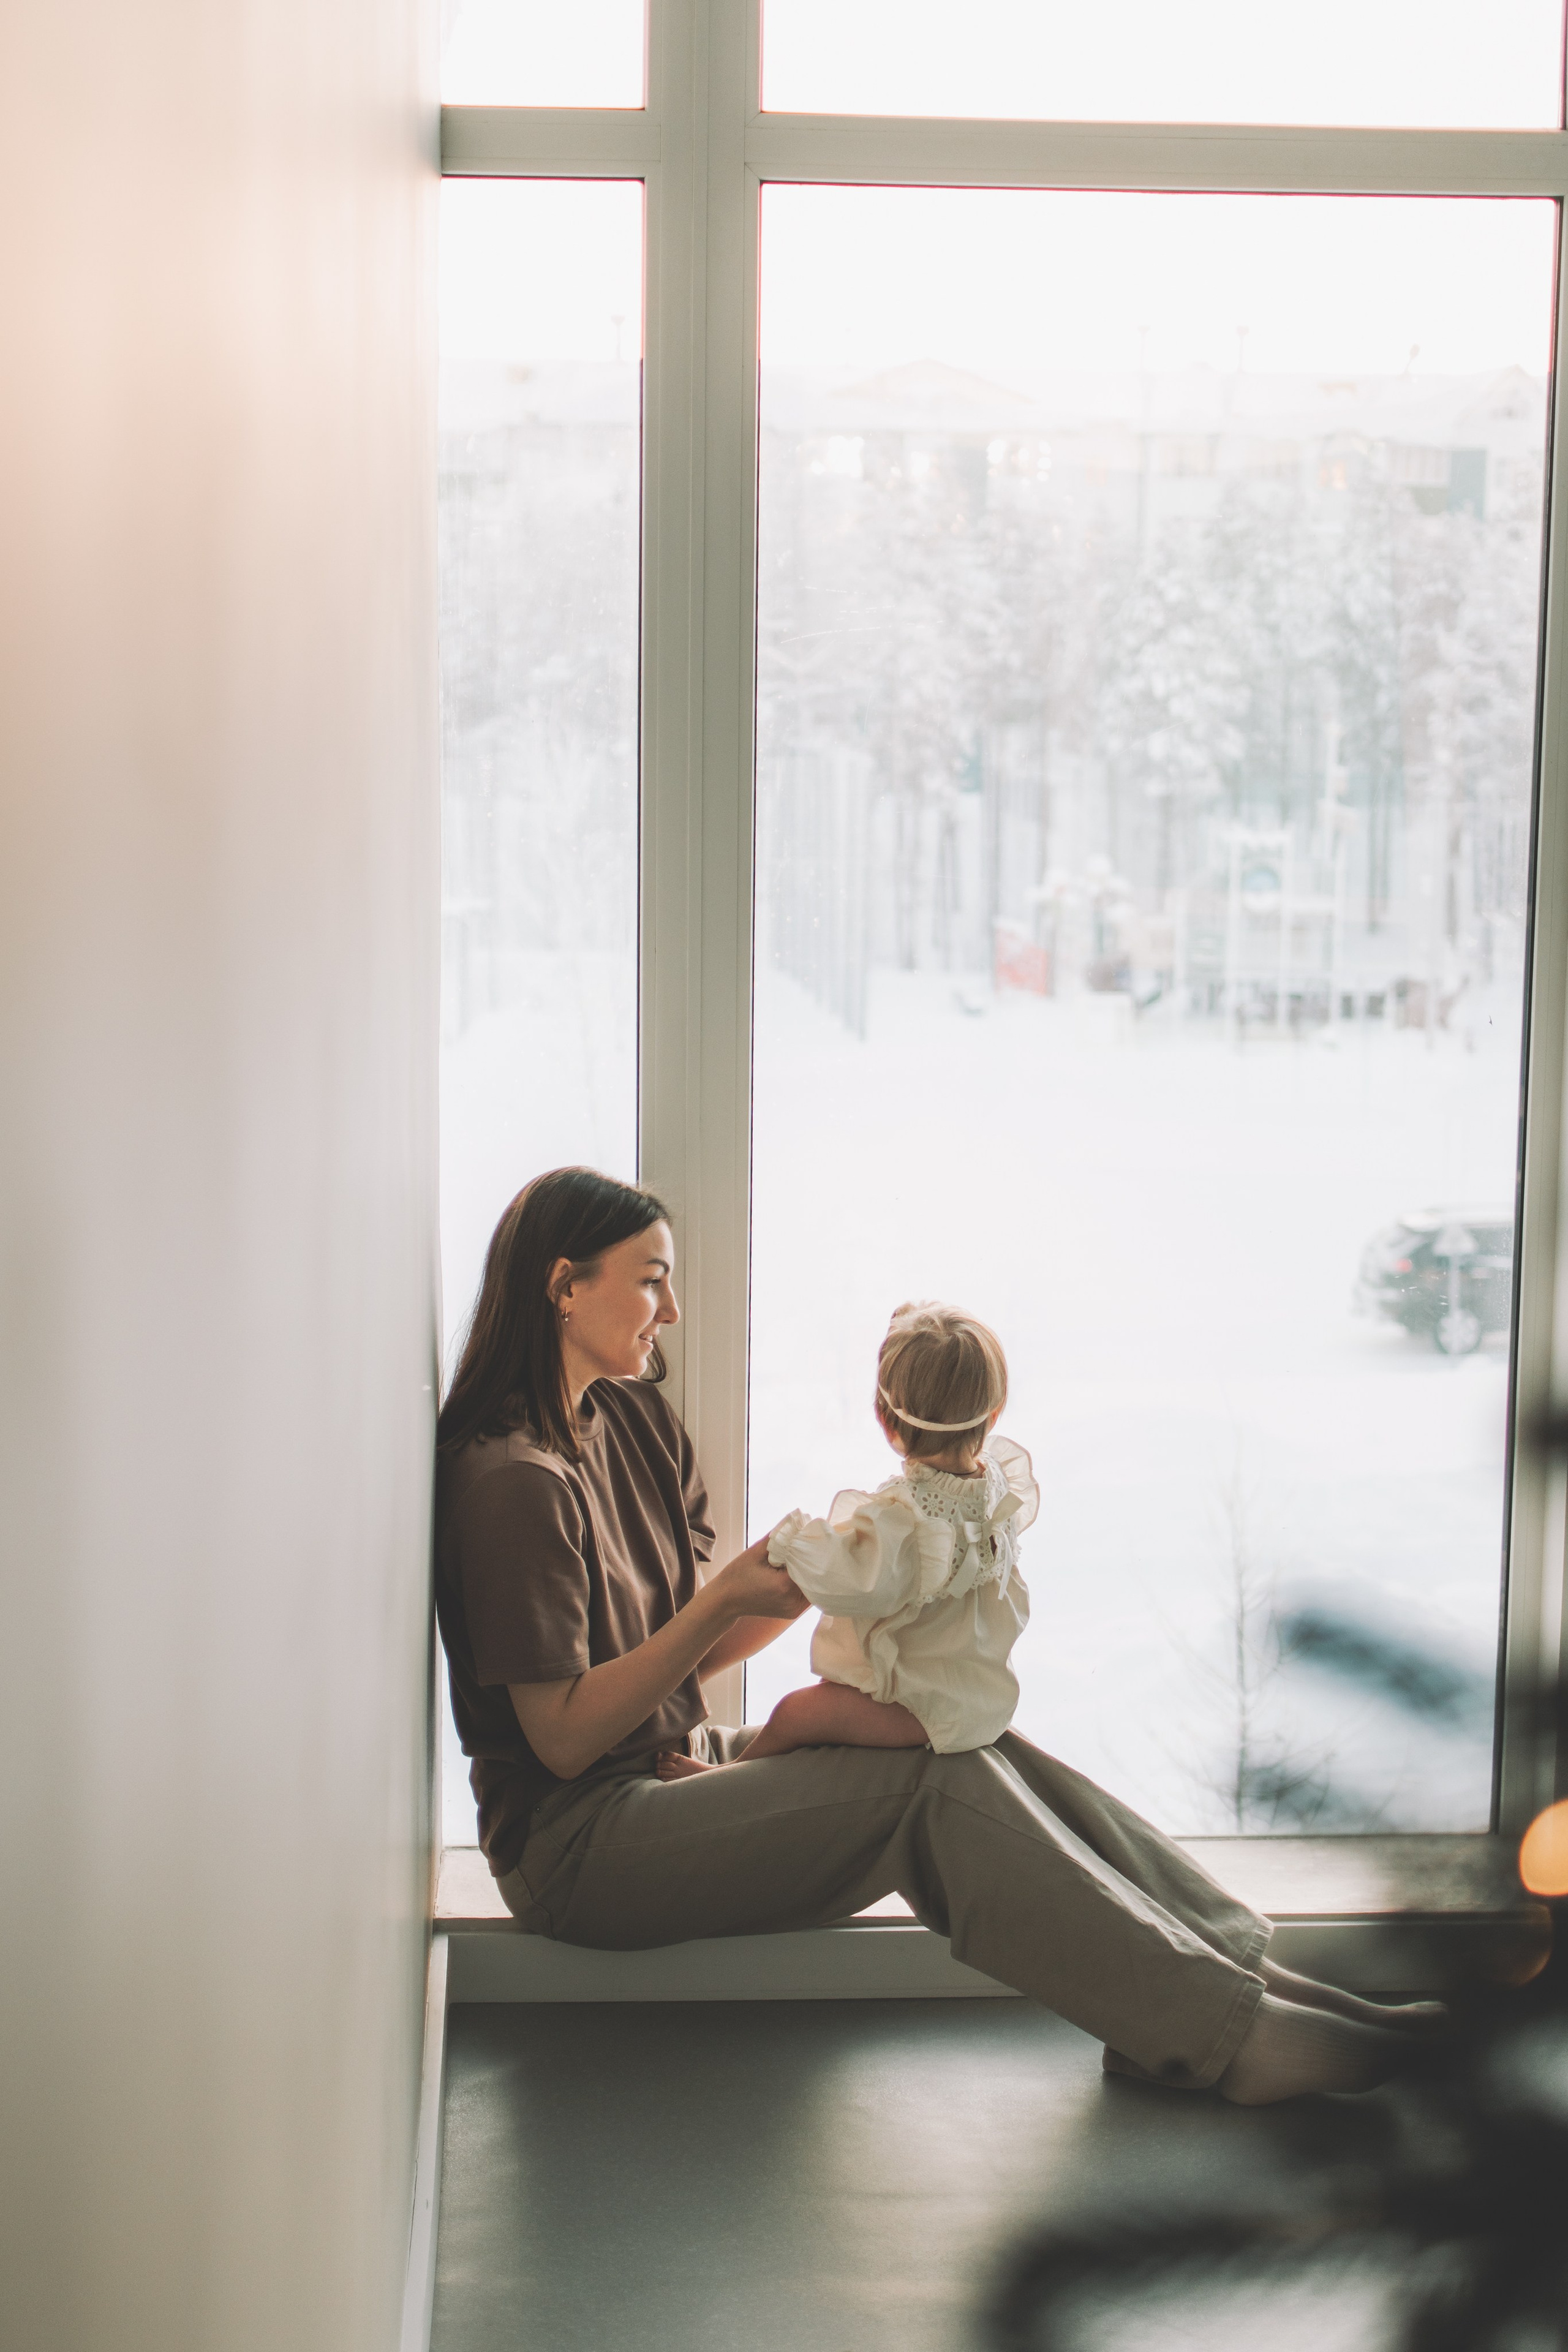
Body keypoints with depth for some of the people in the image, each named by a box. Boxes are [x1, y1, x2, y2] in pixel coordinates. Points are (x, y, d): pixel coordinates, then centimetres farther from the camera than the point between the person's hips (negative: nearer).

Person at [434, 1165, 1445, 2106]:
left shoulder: (633, 1418, 11)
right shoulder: (514, 1480, -17)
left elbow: (695, 1651, 11)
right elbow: (564, 1737, -19)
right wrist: (727, 1593, -21)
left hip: (676, 1766, 8)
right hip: (578, 1844, -8)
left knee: (974, 1745, -13)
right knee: (935, 1787, -23)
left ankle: (1243, 1962, -19)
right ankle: (1229, 2035, -26)